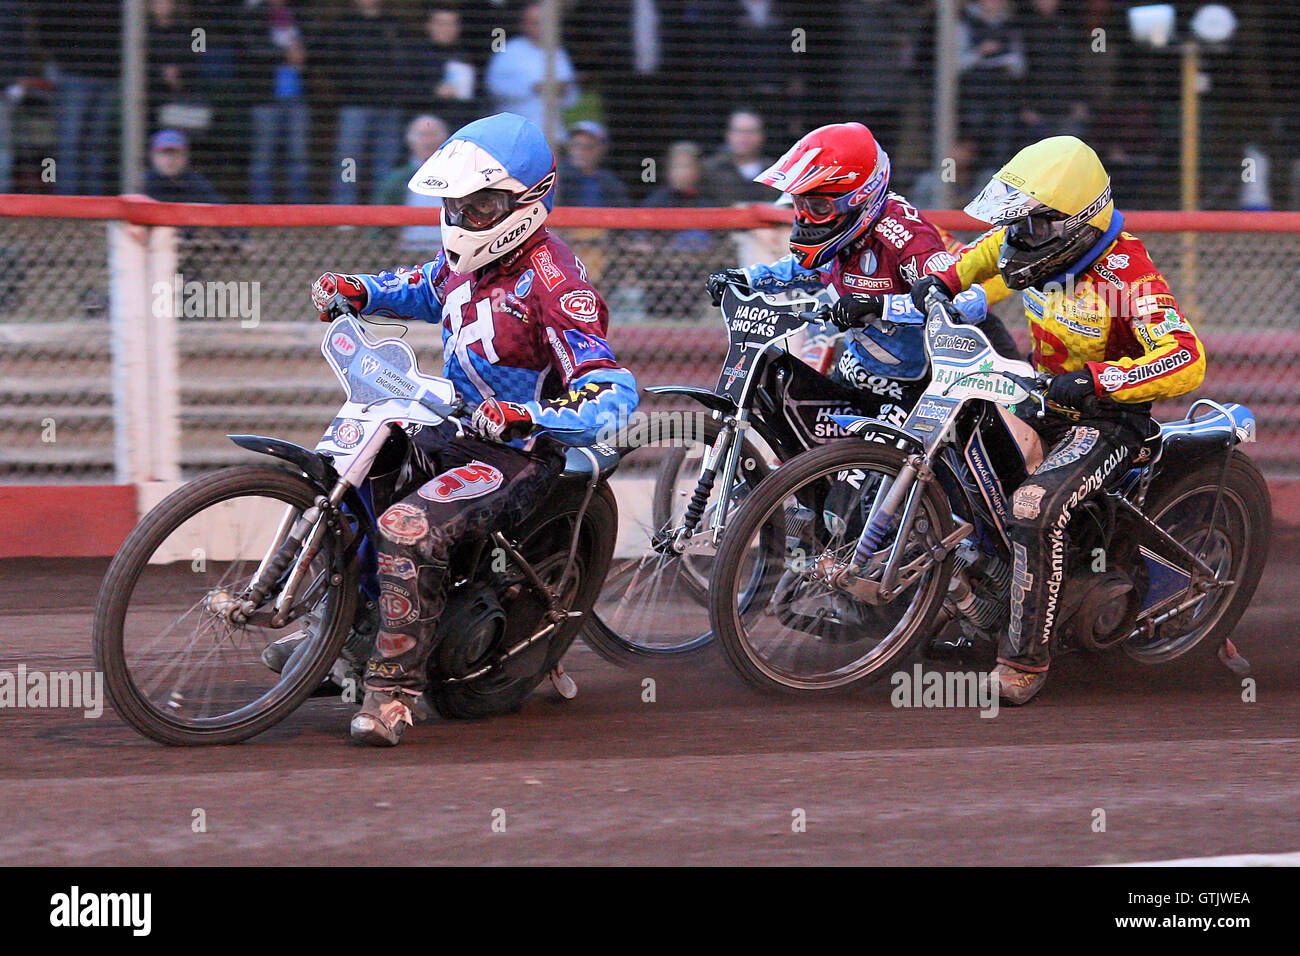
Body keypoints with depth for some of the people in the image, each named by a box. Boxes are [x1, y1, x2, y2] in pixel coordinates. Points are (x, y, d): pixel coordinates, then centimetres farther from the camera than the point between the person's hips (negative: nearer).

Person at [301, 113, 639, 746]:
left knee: (407, 527, -30)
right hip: (454, 430, 9)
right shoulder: (468, 258, 4)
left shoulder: (550, 282, -22)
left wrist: (527, 417, -44)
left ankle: (393, 691, -24)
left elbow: (612, 390, -29)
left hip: (518, 454, -9)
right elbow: (428, 289, 31)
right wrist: (357, 291, 12)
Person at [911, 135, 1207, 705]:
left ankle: (1025, 659, -23)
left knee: (1035, 509, -30)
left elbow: (1186, 362, -38)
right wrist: (944, 280, 9)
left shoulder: (1125, 274, -26)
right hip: (1045, 397, 9)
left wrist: (1095, 380, -44)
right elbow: (992, 249, 25)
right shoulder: (1045, 249, -3)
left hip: (1109, 417, -9)